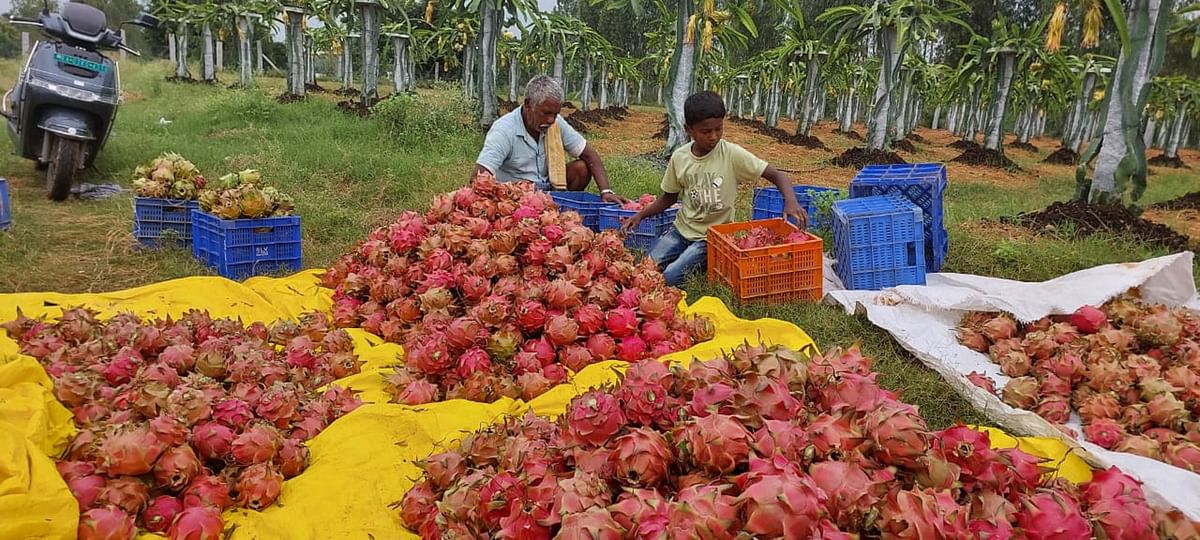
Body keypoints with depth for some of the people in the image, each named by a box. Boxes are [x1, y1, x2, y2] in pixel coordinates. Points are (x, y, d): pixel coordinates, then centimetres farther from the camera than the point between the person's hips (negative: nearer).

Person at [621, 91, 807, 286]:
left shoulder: (732, 155, -15)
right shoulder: (679, 157, -4)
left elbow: (777, 176, -13)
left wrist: (790, 201, -33)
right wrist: (640, 215, -4)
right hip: (682, 228, 4)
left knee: (670, 277, -21)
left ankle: (707, 263, 8)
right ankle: (690, 255, 13)